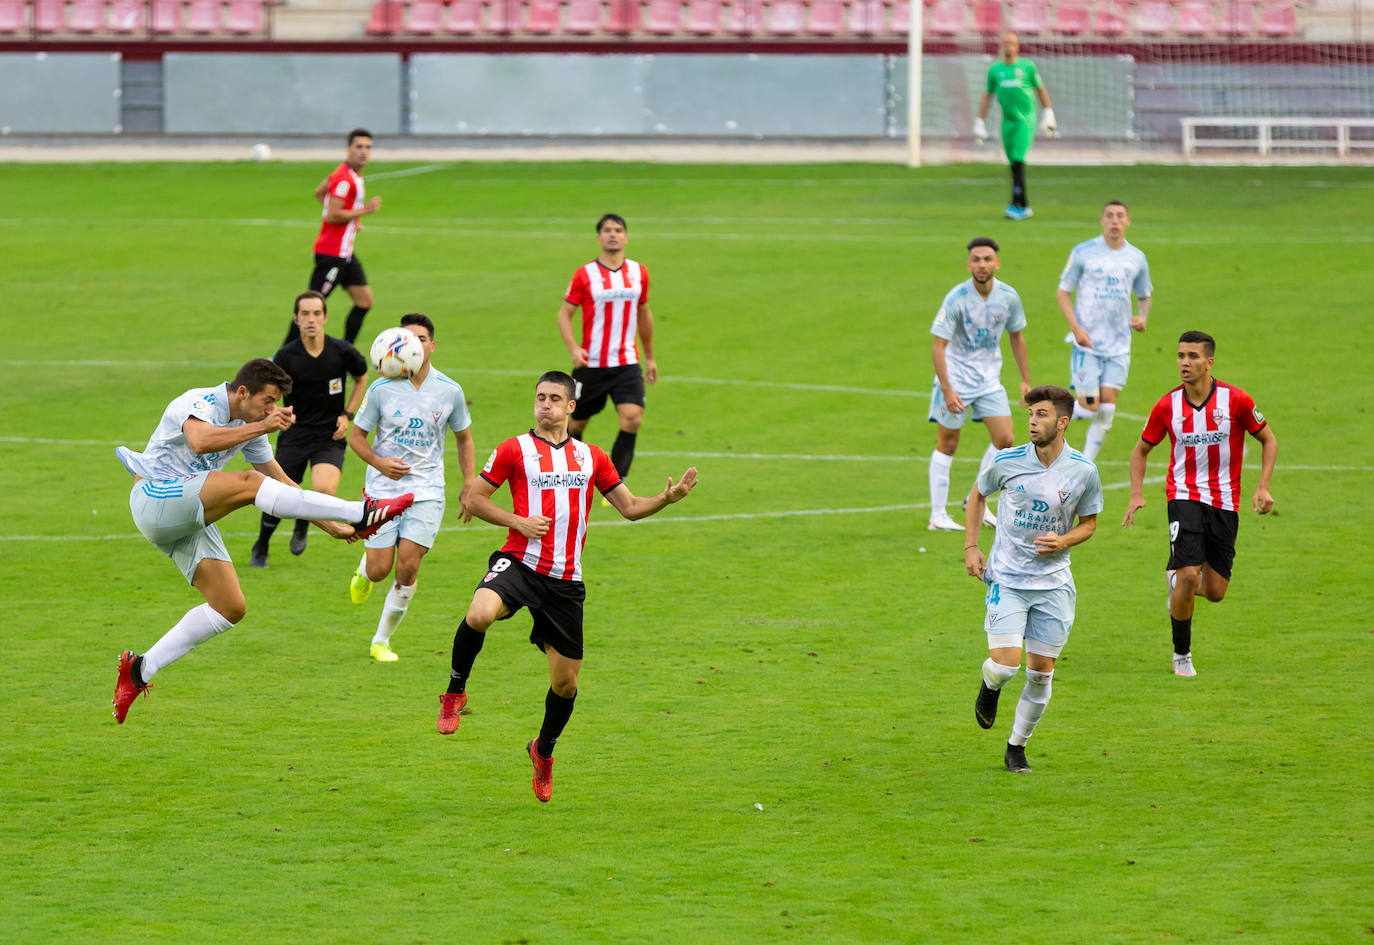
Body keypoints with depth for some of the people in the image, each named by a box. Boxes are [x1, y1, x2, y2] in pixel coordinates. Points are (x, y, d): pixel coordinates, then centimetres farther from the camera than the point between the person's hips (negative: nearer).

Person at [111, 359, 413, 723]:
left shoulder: (251, 426, 12)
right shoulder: (199, 403, -13)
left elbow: (280, 482, 20)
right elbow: (200, 441, -37)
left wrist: (329, 525, 14)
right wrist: (262, 427, -36)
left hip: (191, 520, 9)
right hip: (155, 499, -9)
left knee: (231, 608, -2)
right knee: (248, 483, -28)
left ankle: (140, 670, 3)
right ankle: (361, 514, -34)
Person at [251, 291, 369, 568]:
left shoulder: (342, 352, -7)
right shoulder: (285, 356, -9)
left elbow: (361, 379, 13)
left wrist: (348, 415, 3)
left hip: (330, 435, 0)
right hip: (295, 432, 0)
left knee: (325, 490, -24)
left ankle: (303, 524, 12)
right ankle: (260, 548, 33)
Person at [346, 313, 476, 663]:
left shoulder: (449, 391, -2)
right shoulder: (381, 389, -6)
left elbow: (464, 438, 13)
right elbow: (356, 436, 3)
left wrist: (469, 486, 5)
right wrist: (379, 462, -16)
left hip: (426, 489, 1)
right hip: (383, 489, -1)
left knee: (408, 567, -10)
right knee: (380, 569, -4)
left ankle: (382, 640, 7)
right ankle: (364, 569, 36)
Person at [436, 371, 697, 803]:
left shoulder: (591, 457, 14)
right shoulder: (515, 450, 4)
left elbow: (629, 506, 17)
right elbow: (475, 499, 5)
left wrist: (666, 498, -2)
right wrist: (519, 521, -9)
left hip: (565, 580, 3)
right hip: (519, 562, -3)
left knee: (566, 683, 5)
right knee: (479, 614, -36)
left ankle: (543, 749, 35)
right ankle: (456, 691, -10)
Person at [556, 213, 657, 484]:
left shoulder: (639, 272, 6)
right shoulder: (585, 275, -5)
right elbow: (565, 313, -2)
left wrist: (650, 357, 24)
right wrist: (573, 348, -19)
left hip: (627, 362, 2)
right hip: (591, 364, -2)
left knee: (632, 418, -17)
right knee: (578, 421, 9)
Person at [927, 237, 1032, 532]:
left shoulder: (1008, 297, -6)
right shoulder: (956, 298, -20)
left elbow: (1017, 336, 11)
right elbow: (939, 346, -18)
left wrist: (1026, 380, 11)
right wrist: (947, 390, -25)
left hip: (989, 380, 4)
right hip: (956, 378, -4)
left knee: (1004, 439, -3)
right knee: (947, 444, 2)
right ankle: (937, 514, 10)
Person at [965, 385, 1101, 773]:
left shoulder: (1083, 472, -8)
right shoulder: (1007, 461, -8)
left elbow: (1089, 523, 7)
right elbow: (978, 494, 12)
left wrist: (1064, 541, -14)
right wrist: (970, 546, 6)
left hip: (1053, 581, 1)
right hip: (1006, 577, -1)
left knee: (1041, 671, 2)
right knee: (1005, 664, -14)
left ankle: (1017, 746, 19)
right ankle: (990, 686, 24)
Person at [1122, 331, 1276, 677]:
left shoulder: (1235, 400, -8)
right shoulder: (1168, 406, -4)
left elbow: (1268, 440, 6)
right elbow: (1141, 449, 11)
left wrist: (1263, 487, -6)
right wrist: (1136, 493, -4)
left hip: (1225, 502, 1)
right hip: (1184, 496, -1)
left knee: (1214, 592, 1)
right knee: (1188, 575, -18)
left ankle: (1176, 577, 37)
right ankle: (1182, 655, 0)